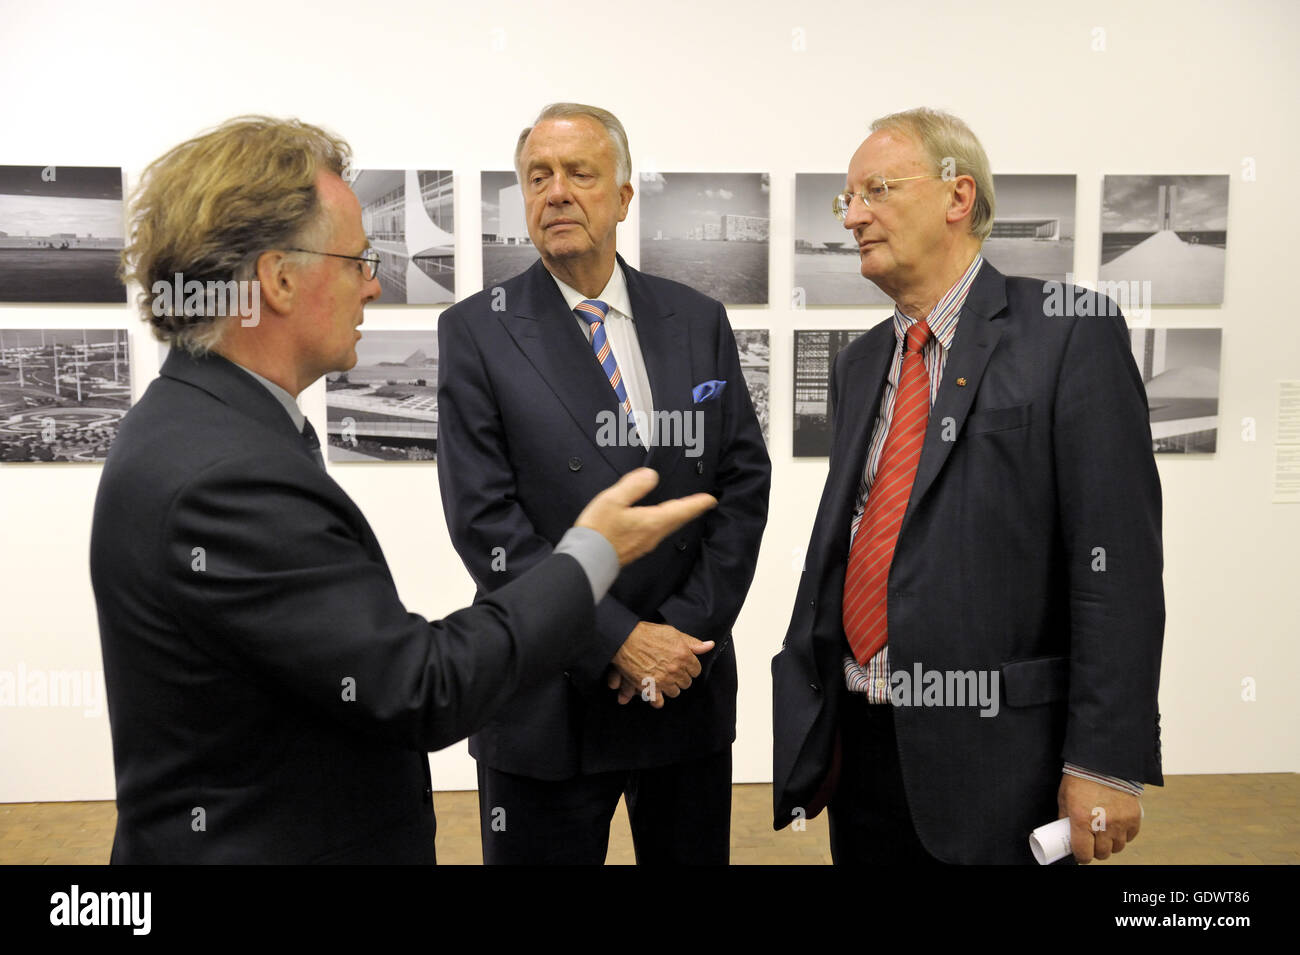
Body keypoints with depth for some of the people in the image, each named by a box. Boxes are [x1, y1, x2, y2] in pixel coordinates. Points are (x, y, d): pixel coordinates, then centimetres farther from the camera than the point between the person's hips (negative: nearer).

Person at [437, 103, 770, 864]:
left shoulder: (699, 322, 4)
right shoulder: (476, 331, -5)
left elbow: (745, 482, 2)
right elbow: (484, 518, -11)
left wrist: (688, 627, -8)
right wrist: (619, 639, -15)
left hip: (690, 685, 3)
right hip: (549, 696, -2)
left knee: (692, 852, 17)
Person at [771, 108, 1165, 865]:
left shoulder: (1072, 332, -8)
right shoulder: (859, 364, 11)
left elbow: (1119, 561, -13)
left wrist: (1105, 760, -16)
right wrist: (805, 717, 10)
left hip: (996, 755, -5)